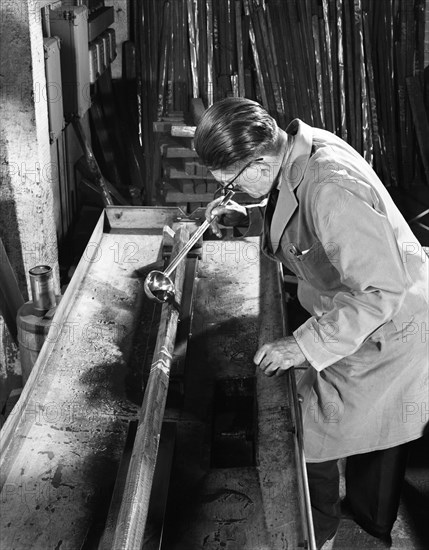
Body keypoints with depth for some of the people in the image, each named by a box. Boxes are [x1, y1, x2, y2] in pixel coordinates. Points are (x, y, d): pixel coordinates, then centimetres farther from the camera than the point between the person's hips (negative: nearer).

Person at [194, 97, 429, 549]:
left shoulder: (330, 189, -35)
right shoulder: (299, 148, -7)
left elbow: (380, 290, -34)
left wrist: (305, 345, -30)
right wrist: (245, 217, -2)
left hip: (386, 333, -9)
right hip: (351, 317, 9)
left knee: (310, 435, 4)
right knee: (373, 433, 25)